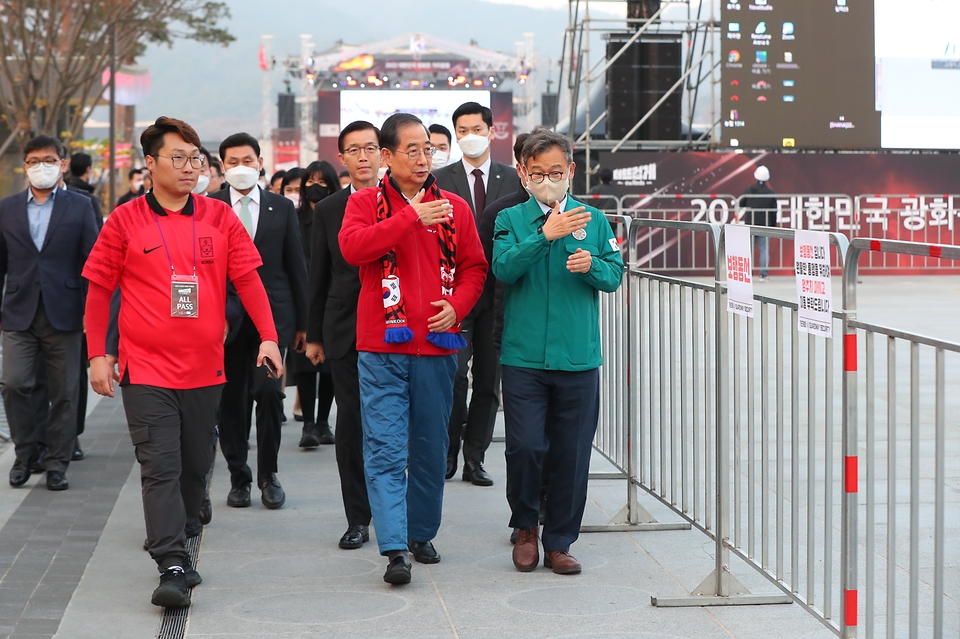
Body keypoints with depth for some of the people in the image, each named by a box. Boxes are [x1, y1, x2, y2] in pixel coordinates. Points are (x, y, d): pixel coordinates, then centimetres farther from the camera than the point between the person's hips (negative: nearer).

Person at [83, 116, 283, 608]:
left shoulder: (219, 218, 5)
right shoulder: (125, 221, -1)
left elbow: (248, 278, 4)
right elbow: (99, 289, 3)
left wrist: (268, 337, -5)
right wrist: (97, 354, 0)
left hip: (204, 369, 3)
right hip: (146, 369, -3)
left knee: (195, 467, 12)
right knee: (160, 468, -10)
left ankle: (172, 541, 30)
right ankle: (172, 568, -13)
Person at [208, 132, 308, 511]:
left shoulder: (282, 208, 9)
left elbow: (296, 266, 10)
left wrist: (302, 321, 8)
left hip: (272, 313, 0)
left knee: (268, 389, -14)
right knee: (231, 399, 3)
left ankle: (268, 473, 3)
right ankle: (239, 477, 17)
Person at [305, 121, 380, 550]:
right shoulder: (327, 211, 8)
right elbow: (319, 277, 11)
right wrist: (313, 335, 10)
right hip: (345, 332, 2)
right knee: (350, 422, 2)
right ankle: (358, 518, 9)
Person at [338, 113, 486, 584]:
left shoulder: (454, 208, 10)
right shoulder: (365, 202, 3)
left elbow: (474, 267, 13)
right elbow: (352, 247, -16)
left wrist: (457, 305, -6)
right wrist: (412, 216, -20)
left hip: (437, 349, 3)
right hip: (382, 349, -3)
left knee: (431, 449, 10)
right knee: (385, 450, -7)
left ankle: (422, 534, 26)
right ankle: (394, 549, -9)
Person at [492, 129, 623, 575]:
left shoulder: (593, 219, 10)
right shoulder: (510, 219, 4)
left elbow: (616, 274, 9)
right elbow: (504, 268, -13)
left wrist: (591, 265, -13)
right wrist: (546, 235, -24)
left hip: (578, 358, 2)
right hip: (523, 357, -2)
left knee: (571, 455, 4)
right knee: (525, 447, -7)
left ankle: (559, 543, 17)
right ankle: (526, 525, 18)